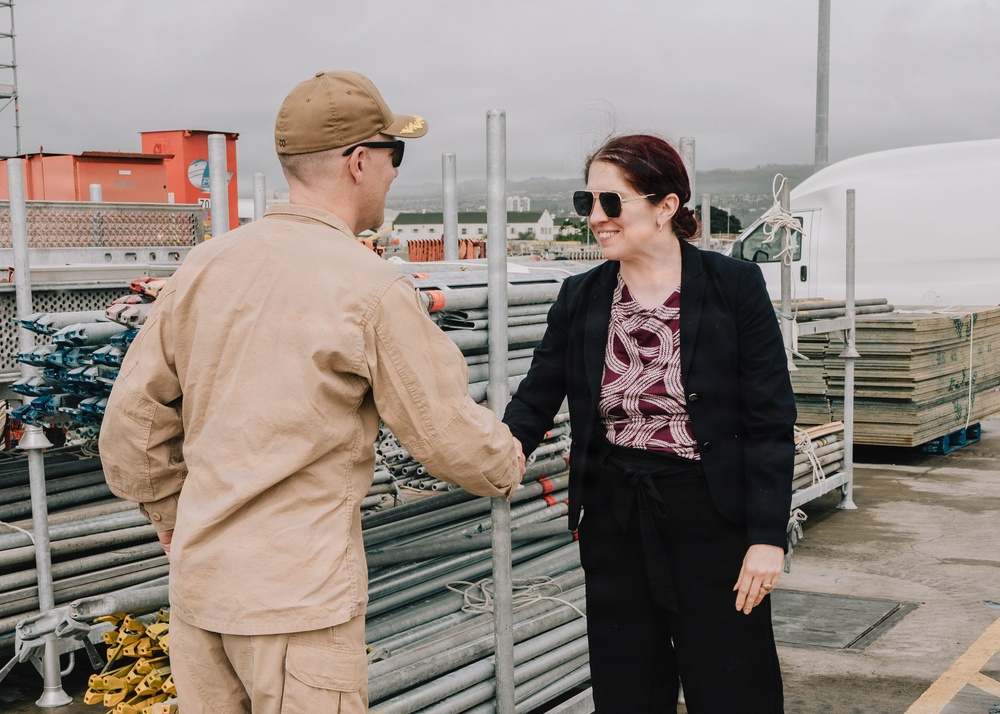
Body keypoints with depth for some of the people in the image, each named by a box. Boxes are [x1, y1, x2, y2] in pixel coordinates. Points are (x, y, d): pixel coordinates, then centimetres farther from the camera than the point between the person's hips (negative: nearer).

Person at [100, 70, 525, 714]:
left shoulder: (204, 266, 2)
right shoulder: (373, 288, -14)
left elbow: (134, 418, 8)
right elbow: (448, 432, -6)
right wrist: (509, 468, 15)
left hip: (196, 582, 6)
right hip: (299, 598, -6)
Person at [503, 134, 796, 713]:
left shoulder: (734, 286, -7)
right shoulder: (580, 298, 5)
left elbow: (771, 421, -7)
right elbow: (538, 396, 3)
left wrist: (768, 536, -11)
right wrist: (510, 445, -20)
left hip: (711, 516, -4)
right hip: (613, 517, 4)